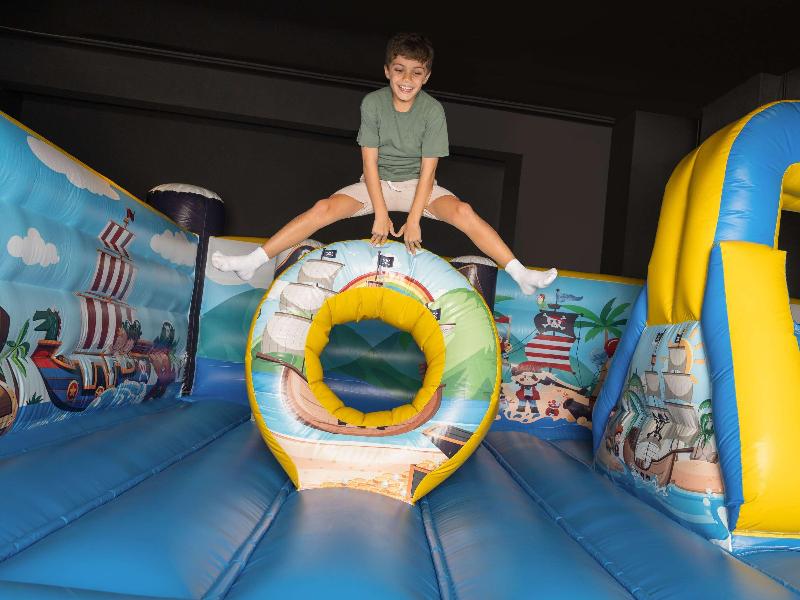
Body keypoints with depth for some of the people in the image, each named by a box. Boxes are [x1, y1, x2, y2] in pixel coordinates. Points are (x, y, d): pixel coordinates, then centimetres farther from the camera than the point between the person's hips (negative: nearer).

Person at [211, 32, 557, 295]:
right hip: (377, 182, 1)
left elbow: (427, 170, -16)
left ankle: (520, 274, -25)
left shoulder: (433, 110, -15)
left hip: (416, 184, 0)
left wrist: (413, 220, -22)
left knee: (463, 212, -25)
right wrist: (380, 214, -18)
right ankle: (252, 262, -17)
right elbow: (370, 161, -13)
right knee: (324, 208, -19)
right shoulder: (372, 103, -13)